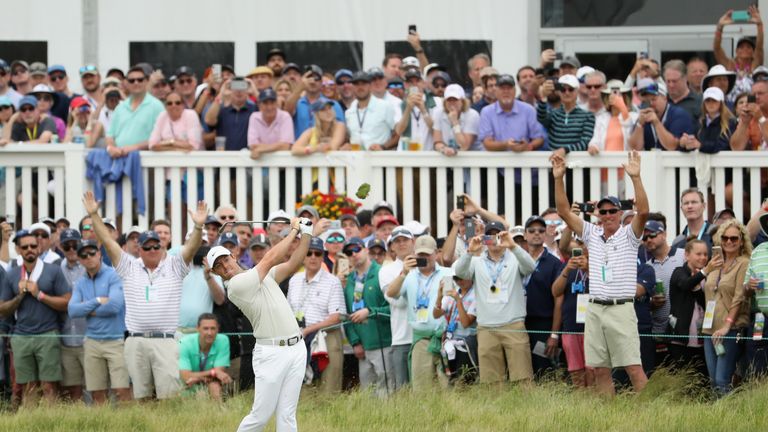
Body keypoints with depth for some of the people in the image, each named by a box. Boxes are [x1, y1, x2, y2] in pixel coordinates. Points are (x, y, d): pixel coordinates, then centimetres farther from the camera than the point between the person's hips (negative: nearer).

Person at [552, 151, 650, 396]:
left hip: (621, 309, -5)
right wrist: (558, 179, -3)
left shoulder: (629, 235, 1)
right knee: (600, 370, 4)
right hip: (595, 309, 5)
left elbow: (643, 212, -16)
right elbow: (564, 212, 8)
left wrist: (635, 177, -25)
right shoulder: (592, 235, 12)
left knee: (634, 367, -10)